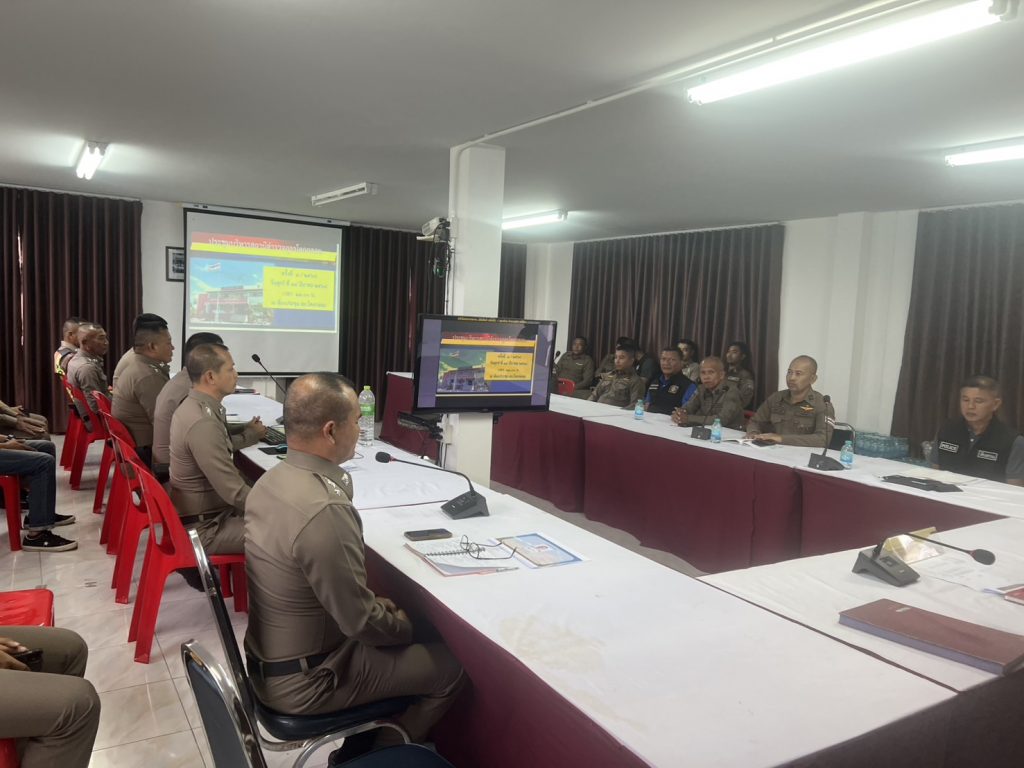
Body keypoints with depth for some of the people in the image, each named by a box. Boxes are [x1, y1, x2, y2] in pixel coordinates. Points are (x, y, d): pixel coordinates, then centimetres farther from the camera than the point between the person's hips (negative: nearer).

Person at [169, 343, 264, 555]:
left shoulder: (193, 406, 5)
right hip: (204, 528, -10)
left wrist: (251, 435, 20)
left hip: (205, 511, 10)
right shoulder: (203, 422, -26)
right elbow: (235, 493, -26)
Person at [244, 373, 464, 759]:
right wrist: (402, 627, -6)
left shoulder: (270, 481, -4)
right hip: (304, 681, -8)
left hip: (270, 658, 8)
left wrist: (373, 601, 5)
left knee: (394, 632, 24)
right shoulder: (325, 511, -34)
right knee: (449, 667, 4)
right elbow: (359, 622, -25)